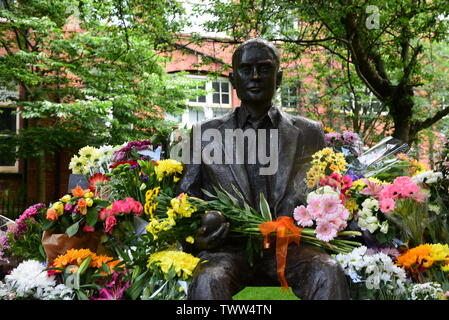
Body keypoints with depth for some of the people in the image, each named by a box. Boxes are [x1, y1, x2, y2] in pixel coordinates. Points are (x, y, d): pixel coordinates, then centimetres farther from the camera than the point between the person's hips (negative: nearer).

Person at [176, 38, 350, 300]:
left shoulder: (309, 133, 15)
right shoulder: (206, 133, 14)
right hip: (230, 248, 0)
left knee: (329, 273, -31)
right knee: (208, 280, -33)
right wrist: (206, 220, -10)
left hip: (289, 246, 1)